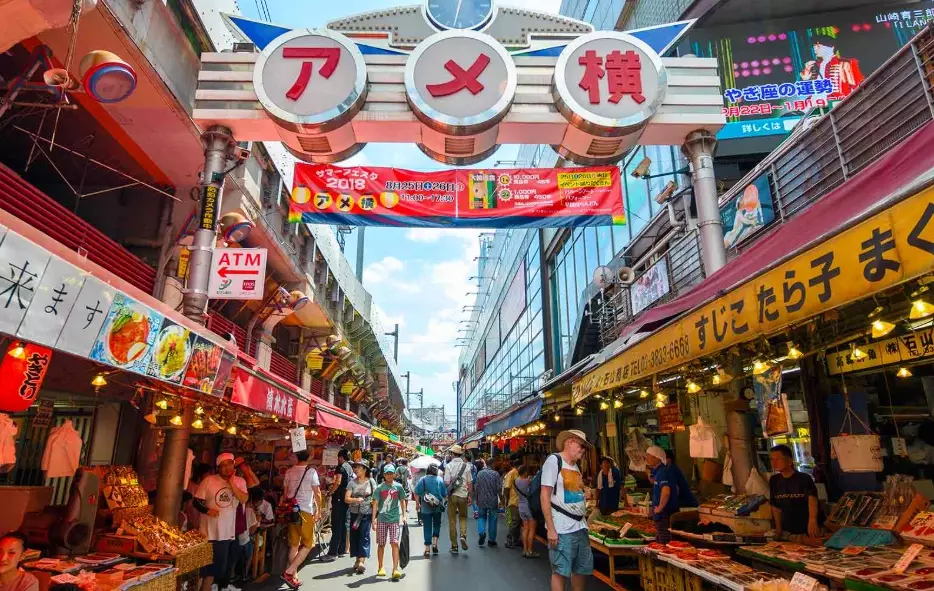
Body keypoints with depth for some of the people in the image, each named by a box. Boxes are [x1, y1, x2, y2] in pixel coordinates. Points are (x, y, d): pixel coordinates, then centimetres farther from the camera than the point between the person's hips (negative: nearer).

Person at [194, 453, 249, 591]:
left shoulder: (240, 481, 1)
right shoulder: (209, 480, -8)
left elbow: (244, 499, -14)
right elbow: (196, 501, -6)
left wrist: (232, 484, -21)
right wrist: (207, 510, -23)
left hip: (230, 531, 4)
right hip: (212, 531, -4)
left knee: (228, 561, 20)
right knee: (213, 562, -4)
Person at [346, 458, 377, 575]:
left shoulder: (371, 481, 0)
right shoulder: (352, 483, 2)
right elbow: (346, 499, -4)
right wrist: (357, 499, -22)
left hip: (366, 514, -3)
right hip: (354, 513, 3)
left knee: (364, 536, -9)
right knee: (354, 536, 8)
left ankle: (362, 562, -9)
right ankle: (357, 560, 24)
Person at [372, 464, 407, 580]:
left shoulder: (398, 486, 3)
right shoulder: (380, 488, 0)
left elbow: (402, 501, 11)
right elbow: (375, 504, -1)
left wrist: (403, 515, 6)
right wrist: (373, 519, -6)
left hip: (395, 519, 0)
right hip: (381, 519, 1)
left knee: (395, 543, -9)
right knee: (381, 544, 10)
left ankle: (395, 570, -8)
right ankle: (380, 568, 26)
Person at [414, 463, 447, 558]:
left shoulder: (423, 479, -4)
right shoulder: (440, 479, -3)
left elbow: (416, 493, -6)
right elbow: (445, 495, -1)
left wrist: (418, 503, 6)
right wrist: (443, 501, 19)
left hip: (425, 507, 0)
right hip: (437, 507, 1)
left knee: (427, 527, 6)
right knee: (436, 525, 19)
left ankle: (427, 549, 7)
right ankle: (434, 543, 5)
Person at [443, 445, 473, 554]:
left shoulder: (449, 466, -7)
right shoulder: (466, 466, -1)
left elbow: (447, 483, -12)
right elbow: (470, 483, 0)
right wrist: (470, 496, 8)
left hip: (452, 495, -1)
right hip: (463, 495, 1)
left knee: (452, 520, 9)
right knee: (463, 517, 19)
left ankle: (454, 546, 12)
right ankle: (463, 535, -6)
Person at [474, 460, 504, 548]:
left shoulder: (480, 473, -1)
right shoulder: (496, 474, -7)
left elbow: (476, 487, -1)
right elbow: (499, 488, -9)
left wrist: (476, 499, 10)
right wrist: (501, 499, 2)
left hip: (482, 500, 1)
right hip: (493, 501, -1)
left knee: (482, 517, 18)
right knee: (492, 520, 10)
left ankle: (482, 532, -6)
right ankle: (492, 540, 15)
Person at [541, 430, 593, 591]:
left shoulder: (575, 466, 14)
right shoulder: (554, 460, -9)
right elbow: (545, 496, -13)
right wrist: (551, 529, -17)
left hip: (580, 526, 8)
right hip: (562, 529, -8)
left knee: (583, 570, 14)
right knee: (560, 571, -1)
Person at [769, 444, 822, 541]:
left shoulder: (804, 479, -16)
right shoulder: (774, 481, 0)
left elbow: (812, 500, -33)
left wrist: (812, 521, -48)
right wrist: (778, 528, 8)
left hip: (807, 531, -5)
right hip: (787, 532, 5)